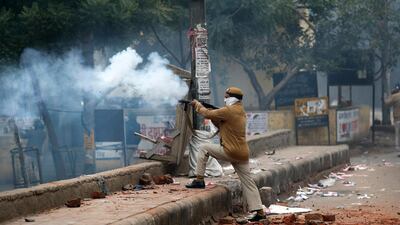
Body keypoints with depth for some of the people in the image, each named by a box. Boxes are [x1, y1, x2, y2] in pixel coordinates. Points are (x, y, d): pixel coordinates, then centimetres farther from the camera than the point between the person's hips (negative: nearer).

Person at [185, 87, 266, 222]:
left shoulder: (229, 111, -13)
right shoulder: (241, 112, 16)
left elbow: (208, 114, -9)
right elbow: (221, 124, 22)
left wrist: (197, 105, 7)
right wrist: (213, 117, 11)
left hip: (230, 152, -8)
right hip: (242, 153, 8)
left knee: (204, 149, 7)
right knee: (248, 182, 7)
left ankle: (199, 180, 4)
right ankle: (259, 211, 3)